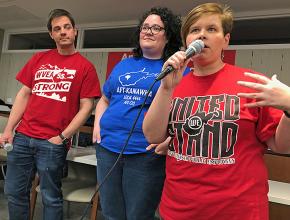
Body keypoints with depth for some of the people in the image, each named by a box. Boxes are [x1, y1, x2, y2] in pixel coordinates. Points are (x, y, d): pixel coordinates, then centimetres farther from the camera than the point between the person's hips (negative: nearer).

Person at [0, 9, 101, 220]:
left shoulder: (85, 67, -2)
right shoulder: (39, 59, 11)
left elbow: (86, 107, -6)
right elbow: (24, 95, 12)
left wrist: (62, 137, -11)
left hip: (53, 143, -4)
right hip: (22, 137, 5)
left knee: (51, 198, 8)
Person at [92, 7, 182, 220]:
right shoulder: (123, 65, 14)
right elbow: (104, 100, 22)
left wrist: (170, 137, -20)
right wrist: (98, 124, 5)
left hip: (147, 153, -5)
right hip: (108, 148, 5)